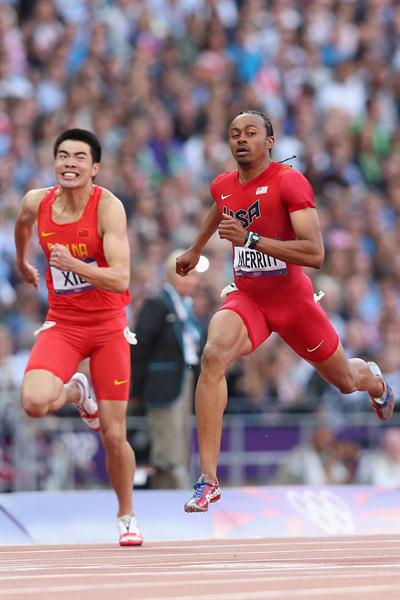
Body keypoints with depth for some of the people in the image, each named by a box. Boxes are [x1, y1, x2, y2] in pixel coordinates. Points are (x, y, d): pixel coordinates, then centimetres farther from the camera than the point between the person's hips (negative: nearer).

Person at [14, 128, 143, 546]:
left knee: (114, 436, -1)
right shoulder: (37, 202, -6)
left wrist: (74, 264, -40)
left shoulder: (108, 207, -18)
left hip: (108, 327, -2)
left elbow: (121, 279, -27)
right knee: (34, 402, -26)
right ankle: (76, 393, 11)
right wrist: (22, 261, 36)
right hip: (62, 323, 3)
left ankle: (126, 517, 25)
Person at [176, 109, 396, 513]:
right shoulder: (223, 187, -1)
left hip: (292, 299, -3)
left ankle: (374, 379, 61)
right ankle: (208, 480, -28)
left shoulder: (289, 182, -20)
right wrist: (195, 250, 42)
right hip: (246, 297, 3)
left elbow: (315, 255, -29)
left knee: (346, 380, 17)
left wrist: (250, 239, -36)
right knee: (213, 355, -28)